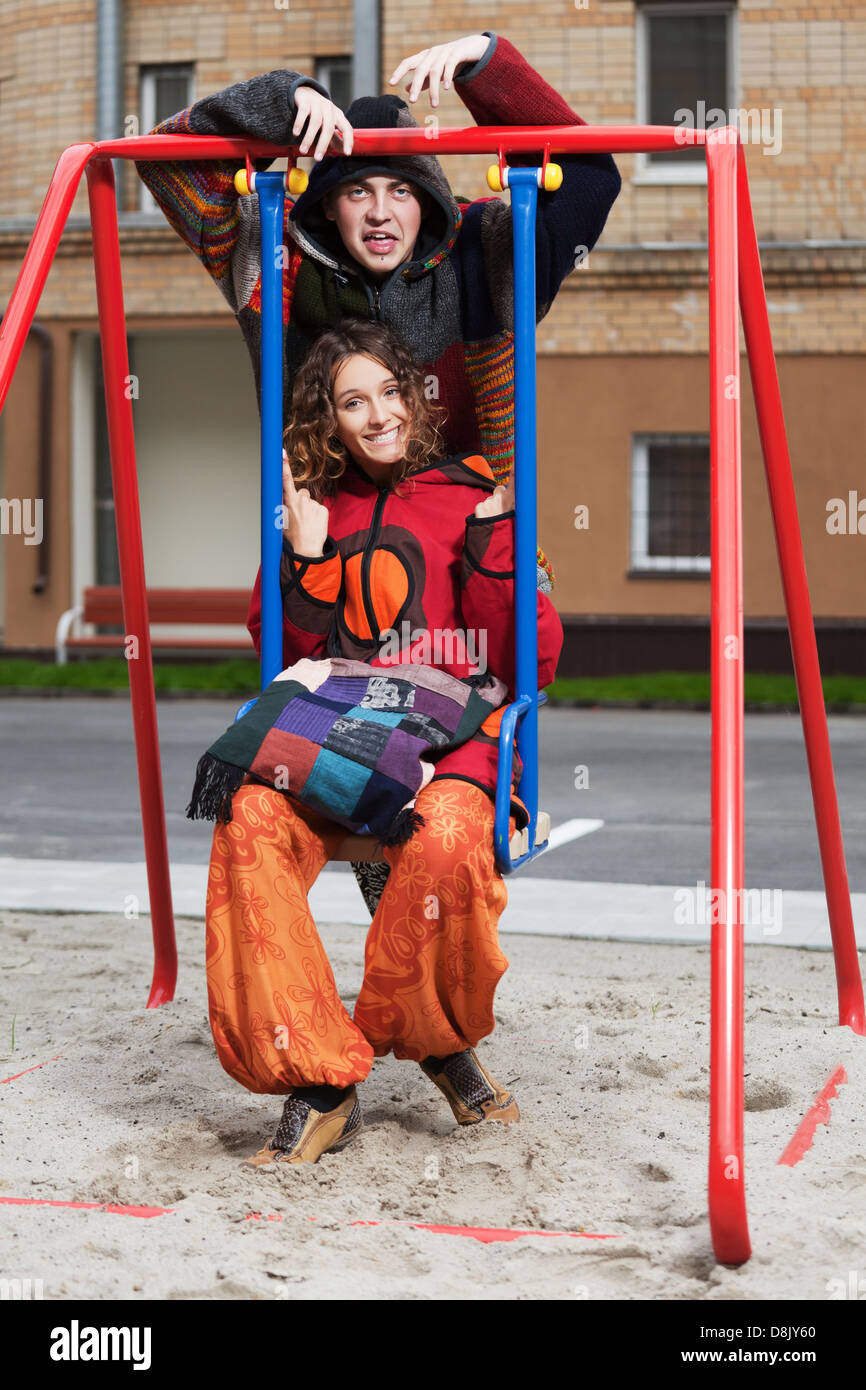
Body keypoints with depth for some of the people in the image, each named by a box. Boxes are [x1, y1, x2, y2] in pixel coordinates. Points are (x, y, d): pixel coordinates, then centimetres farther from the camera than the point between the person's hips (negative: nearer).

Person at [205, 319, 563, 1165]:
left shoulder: (474, 497, 9)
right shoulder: (317, 510, 17)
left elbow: (533, 662, 2)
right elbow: (289, 664, 15)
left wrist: (489, 544, -8)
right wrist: (304, 559, 3)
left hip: (458, 737, -2)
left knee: (444, 833, -38)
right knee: (252, 819, -31)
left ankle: (436, 1039, -8)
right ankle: (317, 1080, -25)